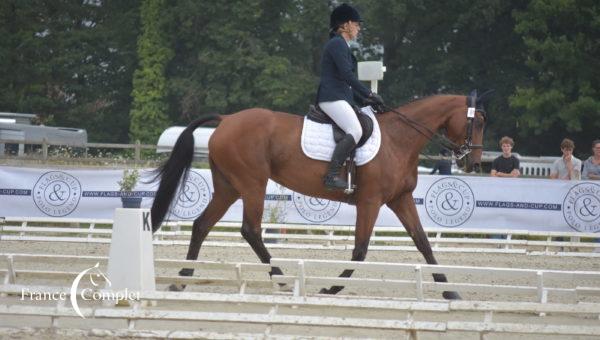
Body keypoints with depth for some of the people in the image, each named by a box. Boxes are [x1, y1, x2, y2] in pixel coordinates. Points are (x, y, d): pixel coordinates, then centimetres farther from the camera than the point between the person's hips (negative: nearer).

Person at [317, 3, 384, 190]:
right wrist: (369, 94, -13)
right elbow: (347, 75, -17)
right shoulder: (337, 44, -8)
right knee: (355, 131, -26)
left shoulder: (341, 45, 24)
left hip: (340, 98, 11)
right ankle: (332, 175, -32)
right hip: (332, 98, -11)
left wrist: (364, 98, 19)